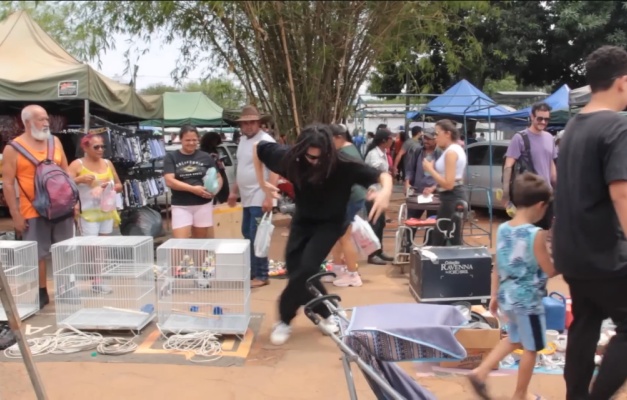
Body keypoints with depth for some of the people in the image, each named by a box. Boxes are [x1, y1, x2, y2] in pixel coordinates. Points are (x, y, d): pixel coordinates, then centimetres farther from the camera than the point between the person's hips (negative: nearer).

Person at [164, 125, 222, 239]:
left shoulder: (206, 157, 4)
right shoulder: (171, 157, 0)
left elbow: (218, 177, 9)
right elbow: (169, 181, -10)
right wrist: (193, 189, -21)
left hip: (203, 204, 2)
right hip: (181, 206, -2)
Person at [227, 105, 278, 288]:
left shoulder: (266, 141, -13)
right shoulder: (243, 140, 15)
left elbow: (274, 171, -18)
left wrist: (269, 197, -24)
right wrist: (234, 191, 22)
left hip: (260, 199, -9)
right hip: (247, 198, 9)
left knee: (257, 237, -6)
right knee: (247, 234, 15)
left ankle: (261, 275, 4)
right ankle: (252, 271, 26)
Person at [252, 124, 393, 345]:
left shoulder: (342, 165, -29)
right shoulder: (291, 158, -21)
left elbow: (382, 175, -29)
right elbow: (259, 148, -4)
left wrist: (385, 191, -51)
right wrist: (262, 182, -4)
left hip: (330, 222, -3)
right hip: (302, 220, 4)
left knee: (306, 268, -18)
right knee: (295, 269, -1)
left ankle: (285, 320, 3)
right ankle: (326, 314, 20)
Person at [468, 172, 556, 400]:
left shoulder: (502, 229, -1)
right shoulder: (536, 235, -20)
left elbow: (497, 267, 6)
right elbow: (550, 271, -12)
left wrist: (494, 295, 15)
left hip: (507, 297, 7)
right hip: (529, 300, -7)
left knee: (514, 339, 27)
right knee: (530, 348, 12)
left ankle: (480, 372, 21)